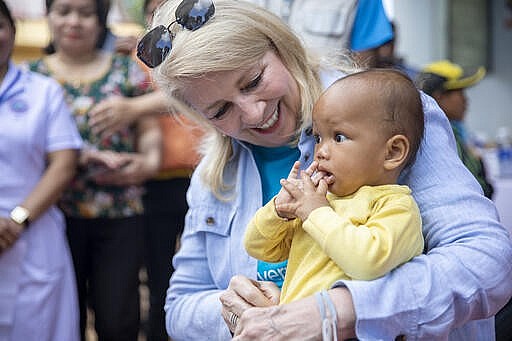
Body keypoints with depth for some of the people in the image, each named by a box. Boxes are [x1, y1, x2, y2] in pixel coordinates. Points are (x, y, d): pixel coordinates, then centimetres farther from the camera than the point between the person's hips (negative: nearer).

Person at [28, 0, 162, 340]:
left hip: (121, 213, 0)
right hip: (58, 213, 1)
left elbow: (150, 130, 7)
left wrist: (150, 160, -15)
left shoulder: (126, 69, 8)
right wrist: (86, 157, -14)